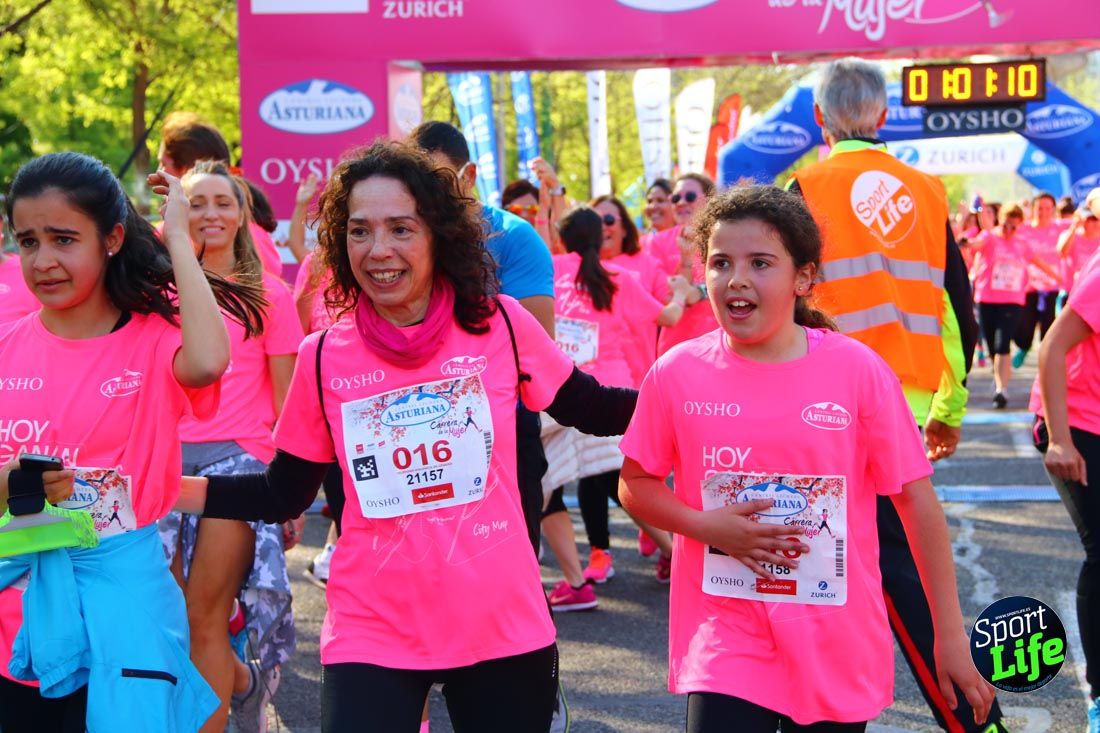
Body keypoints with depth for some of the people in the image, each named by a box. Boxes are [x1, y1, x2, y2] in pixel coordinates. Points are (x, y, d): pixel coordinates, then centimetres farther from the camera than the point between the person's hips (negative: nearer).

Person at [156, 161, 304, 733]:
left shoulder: (268, 294, 3)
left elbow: (287, 402, 1)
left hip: (239, 459, -3)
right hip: (171, 460, 3)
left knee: (203, 619, -8)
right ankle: (246, 681, 30)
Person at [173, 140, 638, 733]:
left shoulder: (499, 324, -4)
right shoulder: (323, 358, -2)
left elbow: (591, 410, 10)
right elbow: (282, 495, 7)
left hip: (503, 626, 1)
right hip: (373, 636, 0)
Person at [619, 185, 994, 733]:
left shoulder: (857, 370, -7)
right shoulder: (677, 374, -4)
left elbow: (916, 500, -2)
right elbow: (634, 485, 7)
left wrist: (951, 635, -1)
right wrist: (707, 526, -13)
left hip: (838, 649, 0)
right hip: (724, 642, 0)